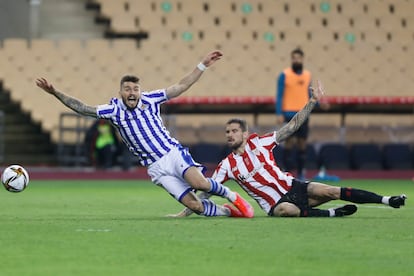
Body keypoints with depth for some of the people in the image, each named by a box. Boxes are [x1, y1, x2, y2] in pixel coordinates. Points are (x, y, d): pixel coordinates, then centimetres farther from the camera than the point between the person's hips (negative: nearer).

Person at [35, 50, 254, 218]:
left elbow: (181, 86, 3)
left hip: (174, 153, 0)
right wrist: (56, 93, -11)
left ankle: (233, 196, -1)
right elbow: (82, 108, -2)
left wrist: (203, 65, -3)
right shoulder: (114, 110, 1)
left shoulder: (149, 100, 1)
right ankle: (226, 212, 11)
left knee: (200, 183, -29)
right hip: (156, 167, 0)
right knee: (193, 204, -14)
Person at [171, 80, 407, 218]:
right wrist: (184, 213, -9)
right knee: (286, 211, -39)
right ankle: (332, 213, -27)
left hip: (292, 186, 2)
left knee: (331, 192, -18)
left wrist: (312, 102, -7)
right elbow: (206, 192, 0)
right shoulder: (227, 165, 0)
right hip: (277, 203, -2)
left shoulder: (258, 142, 2)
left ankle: (387, 200, -14)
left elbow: (292, 127, 1)